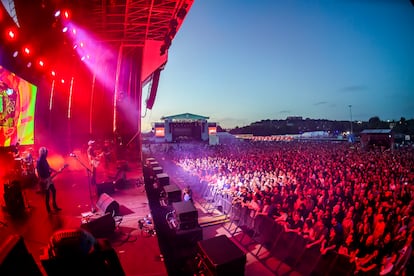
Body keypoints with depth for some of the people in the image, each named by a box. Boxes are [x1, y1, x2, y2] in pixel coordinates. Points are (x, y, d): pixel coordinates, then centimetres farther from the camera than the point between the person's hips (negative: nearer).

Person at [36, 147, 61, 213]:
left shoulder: (44, 160, 7)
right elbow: (38, 171, -22)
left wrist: (56, 171, 18)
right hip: (44, 180, -8)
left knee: (53, 190, 14)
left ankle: (54, 205, 28)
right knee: (47, 194, 2)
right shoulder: (39, 161, -19)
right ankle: (48, 209, 16)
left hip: (48, 178, 8)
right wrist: (41, 180, -21)